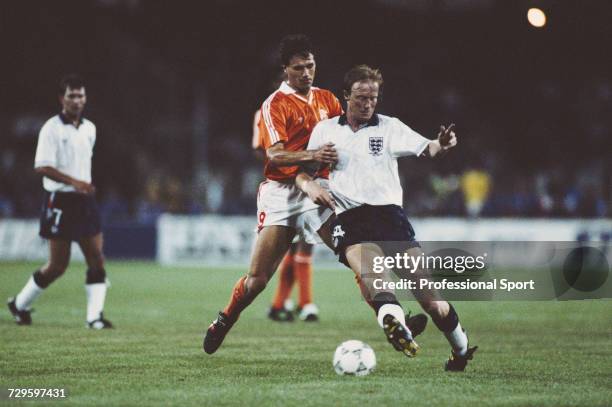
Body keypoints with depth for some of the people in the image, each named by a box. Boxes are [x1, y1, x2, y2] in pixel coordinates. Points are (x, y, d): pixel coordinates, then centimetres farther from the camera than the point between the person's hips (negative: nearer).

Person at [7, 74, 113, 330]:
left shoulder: (89, 129, 11)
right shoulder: (52, 129, -10)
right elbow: (42, 167, -18)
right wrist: (74, 182, -26)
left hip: (85, 200, 6)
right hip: (60, 201, -6)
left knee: (96, 259, -4)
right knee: (58, 265, -1)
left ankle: (95, 316, -5)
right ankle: (20, 304, 18)